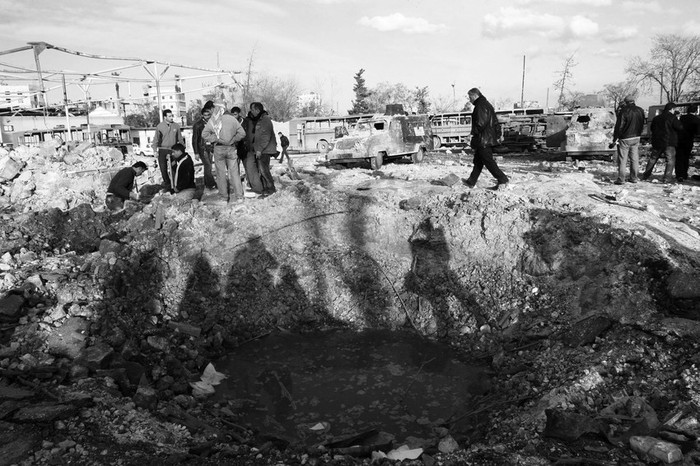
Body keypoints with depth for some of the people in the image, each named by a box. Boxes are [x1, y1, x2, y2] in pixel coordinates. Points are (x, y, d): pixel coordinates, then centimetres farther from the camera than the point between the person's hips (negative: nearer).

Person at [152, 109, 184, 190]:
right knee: (163, 168, 2)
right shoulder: (160, 126, -1)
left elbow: (180, 139, 10)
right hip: (162, 150, 0)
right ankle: (167, 182, 18)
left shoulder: (176, 126, 3)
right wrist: (155, 149, -5)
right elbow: (156, 139, 4)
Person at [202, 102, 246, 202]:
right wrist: (232, 140, 2)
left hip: (218, 148, 0)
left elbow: (204, 135, -6)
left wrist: (215, 139, 1)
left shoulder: (212, 121, -2)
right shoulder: (232, 119, -1)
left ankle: (223, 196, 12)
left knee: (221, 172, 7)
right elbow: (242, 133, -4)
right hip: (231, 148, 1)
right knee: (234, 171, 4)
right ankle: (239, 195, 1)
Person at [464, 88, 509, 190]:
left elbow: (481, 123, -25)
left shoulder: (480, 106, -14)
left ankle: (503, 180, -4)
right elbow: (495, 122, 20)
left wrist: (473, 133, -15)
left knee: (489, 161, -7)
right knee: (478, 161, 15)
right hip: (489, 139, 11)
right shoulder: (487, 104, 18)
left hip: (483, 140, -11)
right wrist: (498, 135, 21)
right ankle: (471, 182, 22)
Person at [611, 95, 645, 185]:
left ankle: (621, 179, -3)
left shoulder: (624, 111, -14)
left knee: (622, 159, -2)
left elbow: (619, 126, -14)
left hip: (625, 138, -6)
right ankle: (634, 177, 15)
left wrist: (615, 139, -9)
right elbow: (642, 125, 13)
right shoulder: (640, 111, 6)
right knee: (634, 158, 11)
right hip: (636, 137, 6)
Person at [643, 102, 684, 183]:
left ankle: (645, 176, 19)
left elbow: (652, 129, 19)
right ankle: (667, 178, -10)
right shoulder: (672, 117, -8)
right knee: (670, 160, -1)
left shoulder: (656, 118, 10)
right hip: (669, 143, -6)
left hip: (656, 142, 6)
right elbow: (679, 128, -12)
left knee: (652, 159, 16)